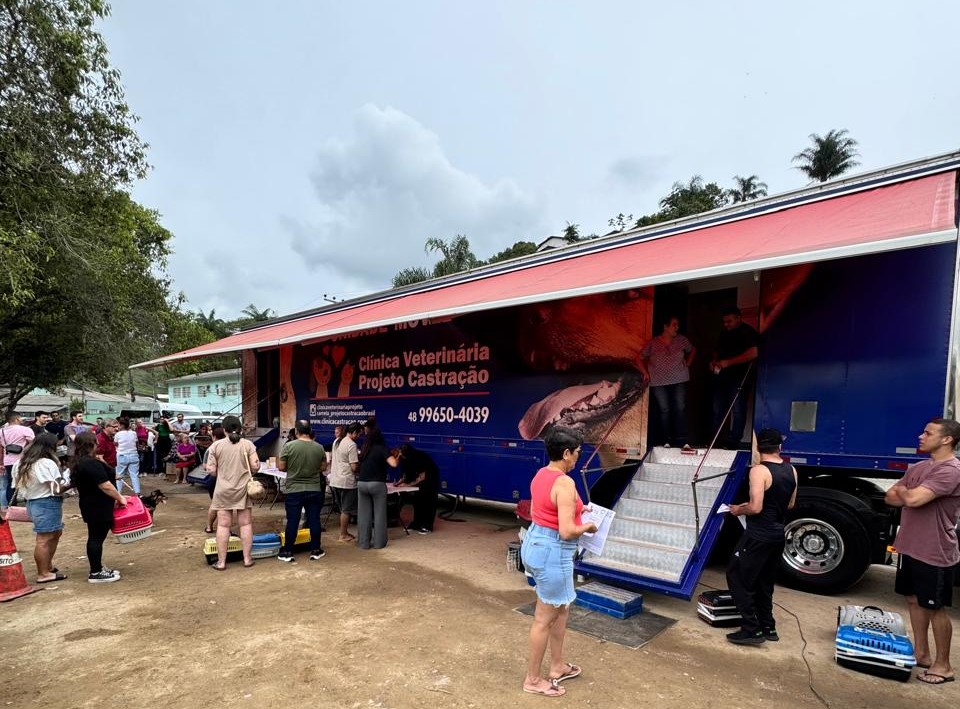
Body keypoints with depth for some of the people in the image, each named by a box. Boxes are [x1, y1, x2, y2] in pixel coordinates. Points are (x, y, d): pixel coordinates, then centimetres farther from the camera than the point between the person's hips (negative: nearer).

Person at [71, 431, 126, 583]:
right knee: (97, 538, -3)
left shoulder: (79, 463, 10)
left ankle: (98, 568, 26)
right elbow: (105, 486, -25)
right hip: (98, 507, -10)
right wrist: (120, 498, -14)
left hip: (90, 506, 10)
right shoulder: (92, 463, -23)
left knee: (95, 537, 16)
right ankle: (96, 573, 5)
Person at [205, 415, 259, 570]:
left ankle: (221, 562, 11)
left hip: (223, 491, 0)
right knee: (246, 524, 7)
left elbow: (211, 470, -3)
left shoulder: (216, 445, -3)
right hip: (243, 489, 0)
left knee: (223, 525, 5)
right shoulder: (248, 444, -4)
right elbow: (256, 466, -8)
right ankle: (247, 558, 12)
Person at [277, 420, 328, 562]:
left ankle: (287, 552, 15)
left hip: (293, 490, -2)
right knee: (314, 520, 9)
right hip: (314, 490, 2)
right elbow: (323, 467, 6)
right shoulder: (319, 447, -3)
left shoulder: (288, 446, -11)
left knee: (292, 521, 6)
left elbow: (281, 467, -6)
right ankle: (316, 551, 17)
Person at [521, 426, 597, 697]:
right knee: (544, 619, 8)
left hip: (534, 543, 10)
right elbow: (567, 531, -27)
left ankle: (557, 667, 38)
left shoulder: (540, 475, 4)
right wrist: (588, 526, -7)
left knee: (562, 608, 24)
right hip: (552, 552, -10)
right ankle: (532, 680, 24)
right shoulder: (565, 484, -24)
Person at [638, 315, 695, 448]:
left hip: (679, 380, 2)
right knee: (664, 411, 2)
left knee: (680, 409, -4)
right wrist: (645, 373, -4)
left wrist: (688, 363, 12)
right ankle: (667, 441, 9)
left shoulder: (681, 340, 4)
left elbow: (692, 350, 23)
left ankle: (681, 440, -1)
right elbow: (641, 358, 5)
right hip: (659, 382, -1)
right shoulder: (653, 343, -3)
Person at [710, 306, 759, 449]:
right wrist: (714, 361, 6)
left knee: (737, 410, -4)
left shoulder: (747, 332, -8)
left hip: (738, 378, -8)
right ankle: (716, 440, 20)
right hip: (722, 377, 8)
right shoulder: (724, 333, 16)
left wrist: (728, 362, -20)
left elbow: (753, 353, -20)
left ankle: (734, 441, 4)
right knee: (717, 410, 11)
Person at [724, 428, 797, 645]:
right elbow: (790, 505, 14)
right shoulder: (791, 471, 4)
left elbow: (755, 508, -24)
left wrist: (739, 510, -5)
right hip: (777, 534, 8)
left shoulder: (759, 470, -20)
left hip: (759, 535, -8)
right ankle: (768, 627, 29)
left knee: (737, 577, 2)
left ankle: (752, 630, 3)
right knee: (764, 582, 21)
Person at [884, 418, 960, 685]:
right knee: (914, 600, 17)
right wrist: (909, 494, -10)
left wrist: (903, 490, -6)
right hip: (909, 547, 8)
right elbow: (891, 498, 10)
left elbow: (913, 499, -29)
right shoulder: (918, 467, 9)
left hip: (934, 554, -8)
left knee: (936, 608, 6)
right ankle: (921, 653, 31)